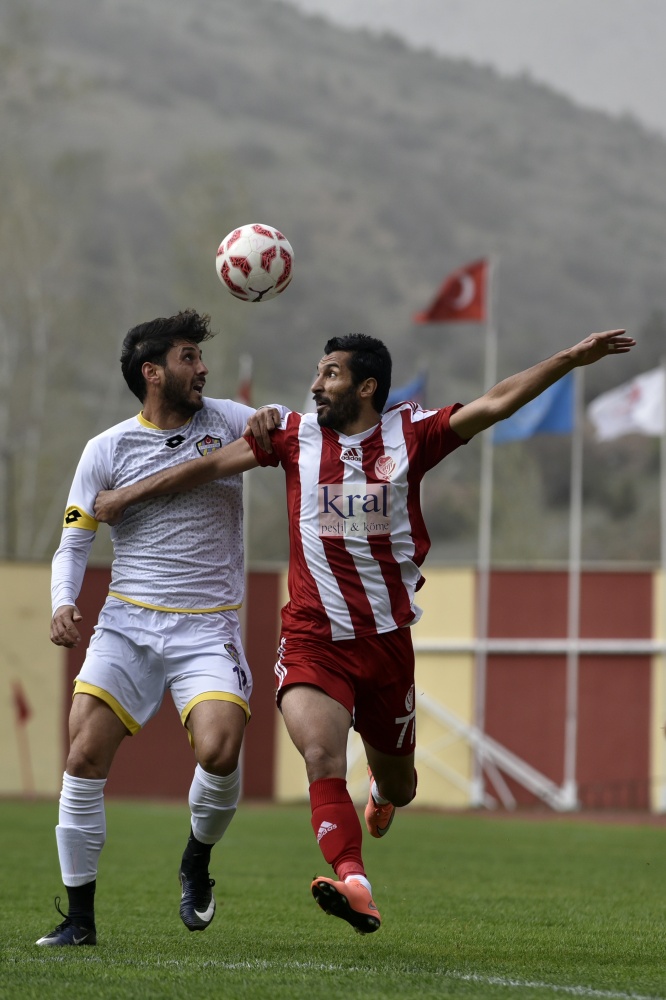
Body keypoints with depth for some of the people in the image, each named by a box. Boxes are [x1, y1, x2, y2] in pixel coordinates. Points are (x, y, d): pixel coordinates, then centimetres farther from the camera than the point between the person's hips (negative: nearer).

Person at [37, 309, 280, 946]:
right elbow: (73, 542, 8)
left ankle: (197, 861, 9)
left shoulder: (226, 421, 6)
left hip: (207, 630, 0)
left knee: (219, 752, -23)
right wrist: (63, 603, -11)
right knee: (84, 756, -12)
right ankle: (79, 916, 1)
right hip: (126, 624, 1)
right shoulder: (107, 450, 4)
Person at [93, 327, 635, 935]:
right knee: (322, 758, -25)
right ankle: (354, 885, -37)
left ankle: (385, 790, 53)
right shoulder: (296, 436, 6)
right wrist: (131, 494, 10)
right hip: (314, 638, -1)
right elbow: (213, 464, 9)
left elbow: (494, 404, -4)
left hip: (387, 639, 1)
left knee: (395, 782, 14)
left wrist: (571, 359, -12)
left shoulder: (409, 433, 2)